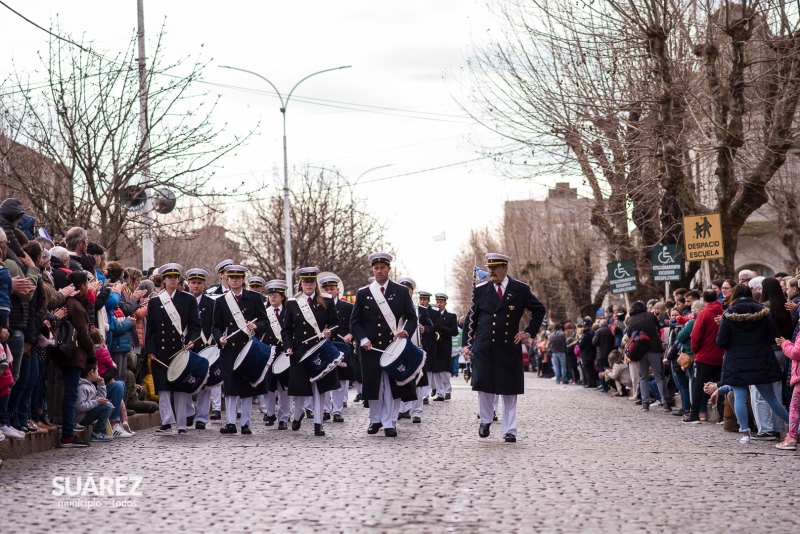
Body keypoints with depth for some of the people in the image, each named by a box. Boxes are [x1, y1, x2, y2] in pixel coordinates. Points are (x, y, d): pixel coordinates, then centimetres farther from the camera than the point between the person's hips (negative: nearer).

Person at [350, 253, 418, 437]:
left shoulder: (402, 291, 4)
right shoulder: (363, 293, 7)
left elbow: (412, 318, 4)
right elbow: (355, 322, 7)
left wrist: (407, 331, -16)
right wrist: (363, 339, -8)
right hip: (371, 348, 1)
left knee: (393, 386, -1)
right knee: (373, 386, 5)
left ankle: (390, 424, 4)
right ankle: (375, 420, 20)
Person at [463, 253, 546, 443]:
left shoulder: (520, 290, 4)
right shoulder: (480, 290, 6)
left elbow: (539, 310, 15)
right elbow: (472, 319, 10)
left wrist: (529, 332, 7)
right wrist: (468, 344, 3)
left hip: (510, 348, 0)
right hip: (484, 348, 0)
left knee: (509, 391, 3)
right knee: (484, 387, -4)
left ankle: (509, 430, 9)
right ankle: (486, 420, 19)